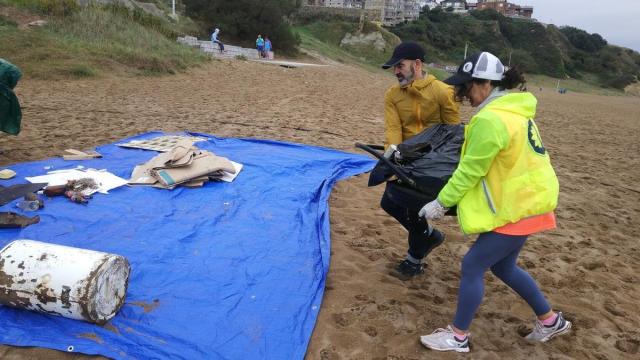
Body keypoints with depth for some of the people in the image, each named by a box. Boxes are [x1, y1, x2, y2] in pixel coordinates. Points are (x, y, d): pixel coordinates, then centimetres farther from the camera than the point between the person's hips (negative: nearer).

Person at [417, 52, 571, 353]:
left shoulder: (490, 119, -24)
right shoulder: (514, 110, 7)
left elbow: (469, 171, -19)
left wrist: (441, 203, -8)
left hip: (517, 207, -10)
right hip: (523, 198, 10)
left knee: (473, 265, -1)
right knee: (503, 266, 20)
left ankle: (458, 337, 13)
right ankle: (551, 320, 36)